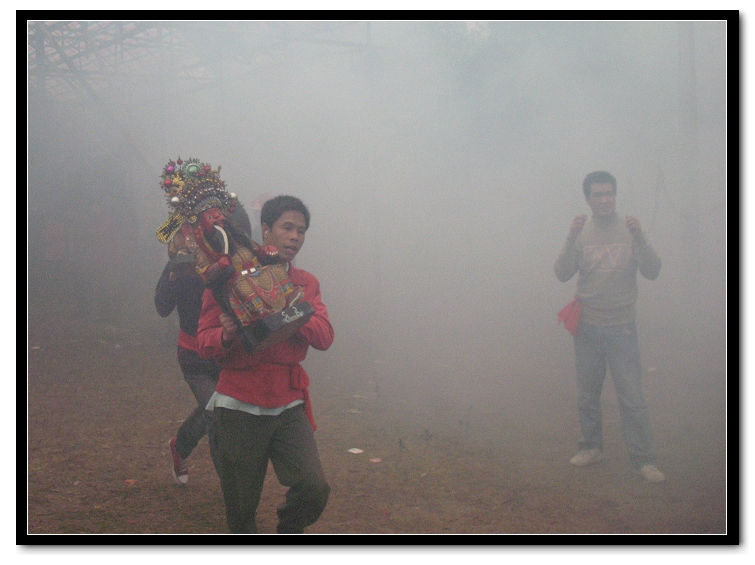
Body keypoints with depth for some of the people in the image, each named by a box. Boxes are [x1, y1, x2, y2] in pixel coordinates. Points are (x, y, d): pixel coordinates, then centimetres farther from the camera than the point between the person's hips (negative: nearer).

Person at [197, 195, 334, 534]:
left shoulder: (306, 284, 11)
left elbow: (324, 337, -4)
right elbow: (204, 342, -3)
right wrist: (227, 335, -25)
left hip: (289, 406, 3)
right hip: (240, 407, -3)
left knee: (314, 489, -15)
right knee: (241, 507, 5)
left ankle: (287, 530, 15)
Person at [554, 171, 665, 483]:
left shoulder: (630, 230, 0)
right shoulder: (581, 232, 3)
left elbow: (652, 272, -7)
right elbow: (562, 274, -5)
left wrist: (638, 238, -21)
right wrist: (571, 239, -19)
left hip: (621, 327, -2)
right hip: (587, 327, 2)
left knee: (632, 396, -6)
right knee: (587, 394, 11)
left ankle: (643, 458, 2)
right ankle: (591, 447, 26)